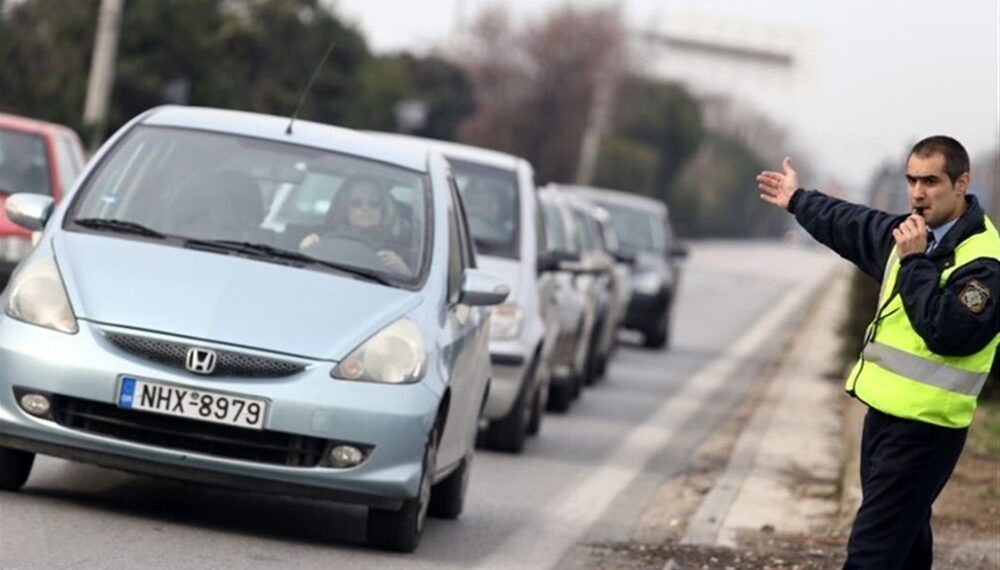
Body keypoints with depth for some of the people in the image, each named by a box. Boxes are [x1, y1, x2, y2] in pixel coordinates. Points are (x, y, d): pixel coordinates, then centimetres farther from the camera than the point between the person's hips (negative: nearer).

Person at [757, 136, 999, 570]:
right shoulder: (915, 232, 10)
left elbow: (948, 333, -28)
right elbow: (853, 227, 30)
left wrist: (915, 262, -23)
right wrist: (797, 201, 44)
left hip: (924, 428, -9)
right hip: (884, 412, 9)